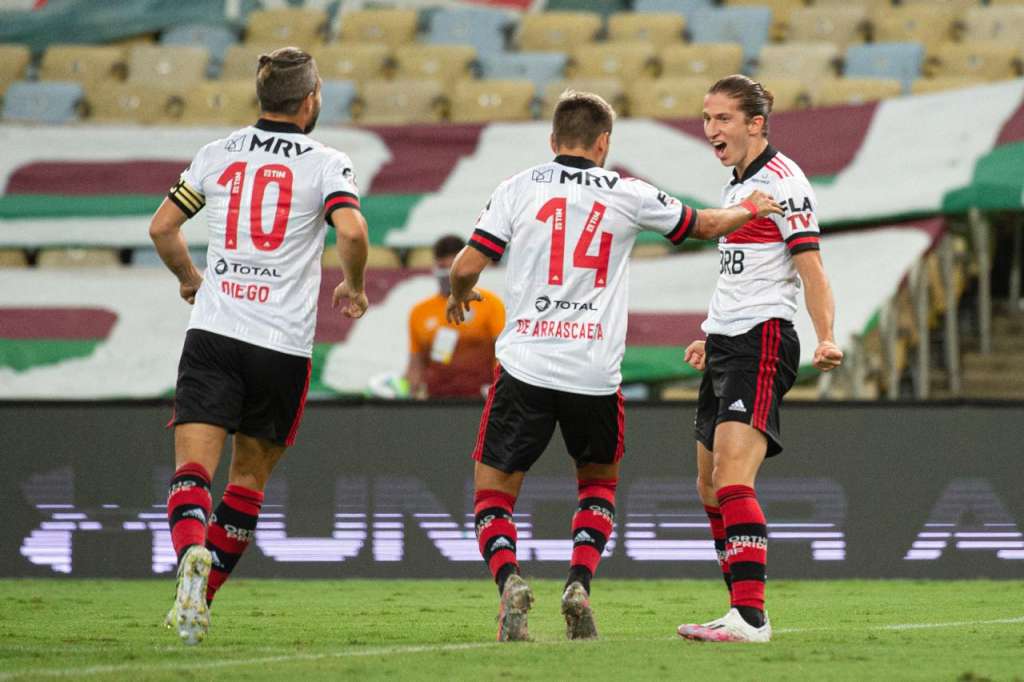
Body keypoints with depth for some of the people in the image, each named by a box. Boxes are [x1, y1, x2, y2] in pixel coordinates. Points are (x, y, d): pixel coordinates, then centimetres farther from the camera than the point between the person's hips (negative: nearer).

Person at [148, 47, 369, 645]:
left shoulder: (218, 154, 10)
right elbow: (352, 231, -16)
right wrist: (354, 287, 4)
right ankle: (202, 597, 13)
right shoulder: (328, 164, 0)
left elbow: (162, 227, 13)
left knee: (193, 468, -8)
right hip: (283, 343, -1)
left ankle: (192, 555, -37)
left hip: (213, 328, 1)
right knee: (251, 476, 15)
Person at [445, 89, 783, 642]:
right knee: (598, 481, 24)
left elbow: (467, 266, -1)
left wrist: (458, 297, 22)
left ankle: (507, 578, -21)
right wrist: (752, 208, 41)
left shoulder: (519, 188, 3)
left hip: (525, 365, -1)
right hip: (595, 374, 1)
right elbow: (705, 225, 20)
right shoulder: (627, 195, 6)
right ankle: (580, 585, 4)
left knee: (492, 493, 7)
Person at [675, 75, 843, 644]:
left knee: (732, 480, -21)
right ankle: (743, 612, 16)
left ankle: (751, 617, -27)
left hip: (763, 344, -10)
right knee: (711, 490, 10)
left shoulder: (782, 181, -10)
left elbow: (810, 269, -17)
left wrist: (826, 340, -31)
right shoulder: (738, 184, 18)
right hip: (726, 345, 10)